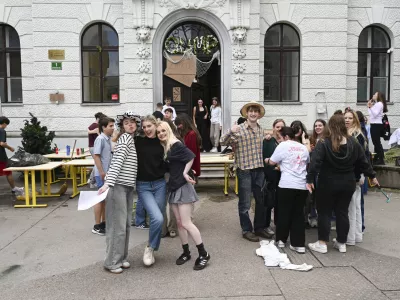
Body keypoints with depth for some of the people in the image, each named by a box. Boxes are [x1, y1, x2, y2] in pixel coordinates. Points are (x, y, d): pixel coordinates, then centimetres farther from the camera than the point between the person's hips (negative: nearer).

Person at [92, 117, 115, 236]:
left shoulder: (108, 139, 10)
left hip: (108, 173, 9)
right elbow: (96, 156, -19)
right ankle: (97, 226, 8)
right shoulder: (100, 139, -15)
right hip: (101, 174, -9)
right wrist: (102, 172, -21)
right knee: (100, 198, -1)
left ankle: (103, 222, 27)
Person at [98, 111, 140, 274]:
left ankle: (121, 258, 24)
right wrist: (107, 183, -29)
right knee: (118, 225, -4)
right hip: (118, 185, -9)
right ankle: (112, 262, 8)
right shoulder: (125, 138, -9)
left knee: (126, 224, 13)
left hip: (128, 186, 9)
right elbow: (117, 162, -21)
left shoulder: (132, 139, 18)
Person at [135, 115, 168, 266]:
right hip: (143, 186, -3)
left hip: (160, 184, 3)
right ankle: (149, 247, 9)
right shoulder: (137, 141, -3)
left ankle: (151, 249, 30)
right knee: (157, 218, -17)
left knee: (159, 219, 8)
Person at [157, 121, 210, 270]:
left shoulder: (176, 144, -15)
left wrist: (185, 173, -16)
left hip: (182, 186, -8)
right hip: (173, 187, 8)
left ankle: (203, 254, 5)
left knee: (186, 223, -7)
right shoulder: (164, 147, 8)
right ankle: (186, 252, 25)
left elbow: (191, 157, -22)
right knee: (179, 223, 12)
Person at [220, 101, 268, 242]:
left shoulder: (260, 129, 8)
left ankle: (259, 227, 32)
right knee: (245, 203, 5)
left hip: (259, 169, 6)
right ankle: (247, 230, 21)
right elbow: (223, 142, -19)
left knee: (262, 200, 16)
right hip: (244, 169, -6)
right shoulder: (239, 129, -11)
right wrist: (230, 132, -34)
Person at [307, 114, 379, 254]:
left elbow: (315, 163, -21)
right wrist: (372, 176, 19)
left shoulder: (323, 143, -13)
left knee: (324, 212, 6)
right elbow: (363, 162, 7)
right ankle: (342, 243, 22)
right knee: (343, 212, 13)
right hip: (347, 184, 4)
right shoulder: (353, 142, 0)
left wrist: (310, 180, -19)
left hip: (328, 184, -4)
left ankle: (322, 243, 10)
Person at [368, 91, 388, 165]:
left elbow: (375, 114, -19)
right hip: (374, 125, 10)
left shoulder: (379, 104, -8)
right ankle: (375, 159, 15)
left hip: (377, 125, -10)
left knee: (377, 142, -11)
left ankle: (381, 160, -10)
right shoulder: (375, 104, 22)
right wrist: (369, 107, 18)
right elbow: (371, 114, 18)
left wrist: (370, 107, -24)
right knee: (375, 142, 11)